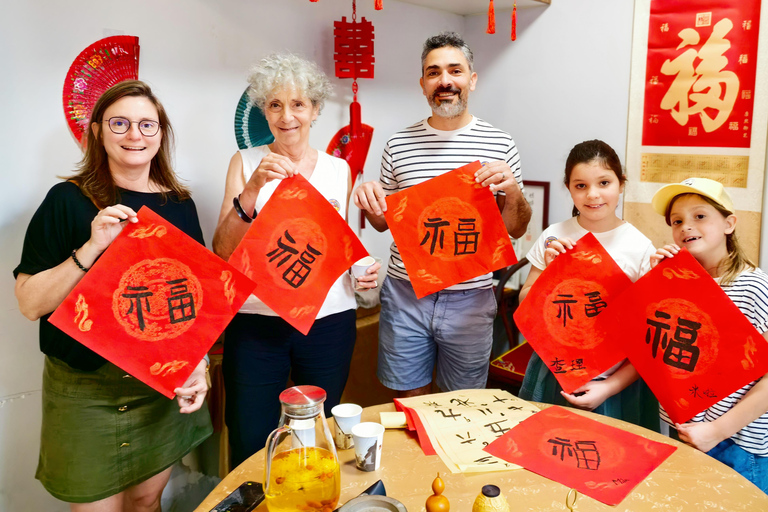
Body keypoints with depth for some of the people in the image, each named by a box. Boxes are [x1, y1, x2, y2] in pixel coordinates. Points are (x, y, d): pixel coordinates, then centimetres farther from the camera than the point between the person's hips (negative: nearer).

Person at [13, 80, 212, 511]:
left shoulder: (179, 204, 3)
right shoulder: (68, 200, -8)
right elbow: (31, 303, -12)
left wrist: (199, 364, -2)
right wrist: (91, 248, -24)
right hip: (86, 390, -3)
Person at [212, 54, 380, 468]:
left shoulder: (338, 169, 8)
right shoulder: (246, 162, 3)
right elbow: (222, 251, -6)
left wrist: (361, 270, -3)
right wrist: (252, 188, -19)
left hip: (328, 320, 2)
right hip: (256, 320, -1)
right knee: (250, 446, 4)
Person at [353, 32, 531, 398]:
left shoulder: (500, 145, -1)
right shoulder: (398, 145, 3)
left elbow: (516, 230, 2)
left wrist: (512, 191, -17)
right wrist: (370, 202, -10)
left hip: (469, 299, -1)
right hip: (404, 293, 1)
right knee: (408, 400, 15)